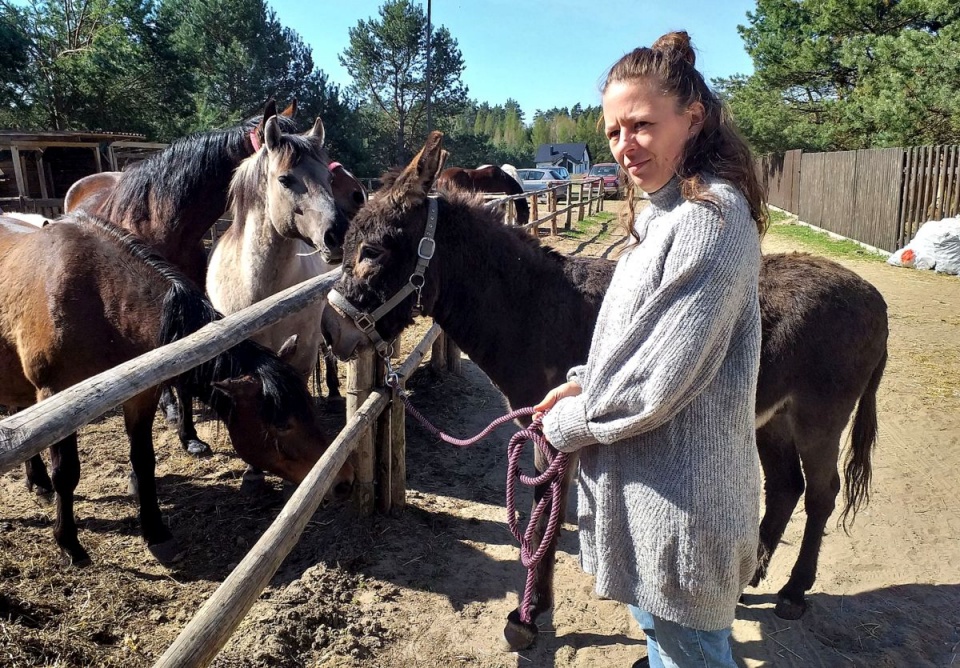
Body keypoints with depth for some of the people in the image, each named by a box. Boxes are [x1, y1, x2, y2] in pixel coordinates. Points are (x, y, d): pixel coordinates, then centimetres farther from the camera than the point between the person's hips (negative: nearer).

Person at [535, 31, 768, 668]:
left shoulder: (709, 220, -23)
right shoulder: (663, 212, 9)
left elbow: (660, 382, -25)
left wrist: (567, 422, -11)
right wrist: (584, 381, 3)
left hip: (679, 497, -9)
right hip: (645, 484, 9)